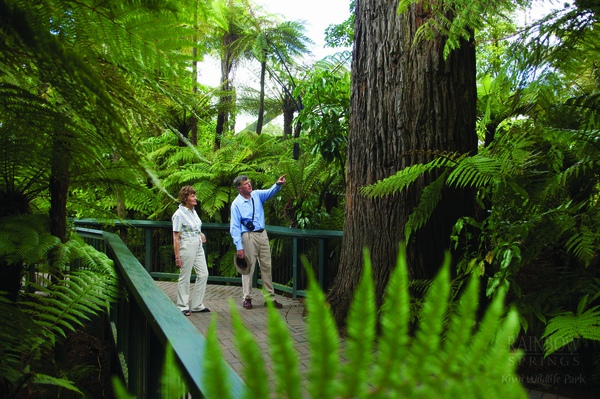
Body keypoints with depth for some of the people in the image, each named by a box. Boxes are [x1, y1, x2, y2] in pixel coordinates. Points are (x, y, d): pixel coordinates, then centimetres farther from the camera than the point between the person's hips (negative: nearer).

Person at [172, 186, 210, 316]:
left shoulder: (193, 211, 11)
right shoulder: (179, 214, -12)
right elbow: (176, 237, -14)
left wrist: (200, 233, 7)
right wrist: (177, 257, -17)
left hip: (198, 246, 8)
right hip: (186, 247, -8)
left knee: (203, 274, 9)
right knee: (184, 277, 1)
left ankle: (197, 305, 20)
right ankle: (182, 307, 14)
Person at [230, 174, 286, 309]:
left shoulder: (257, 195, 5)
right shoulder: (236, 204, -8)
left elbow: (270, 192, -9)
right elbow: (234, 227, -10)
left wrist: (278, 184, -32)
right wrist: (239, 246, -15)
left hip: (262, 234, 5)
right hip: (248, 236, -5)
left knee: (266, 266, 8)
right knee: (249, 268, 2)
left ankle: (270, 297, 16)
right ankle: (247, 298, 15)